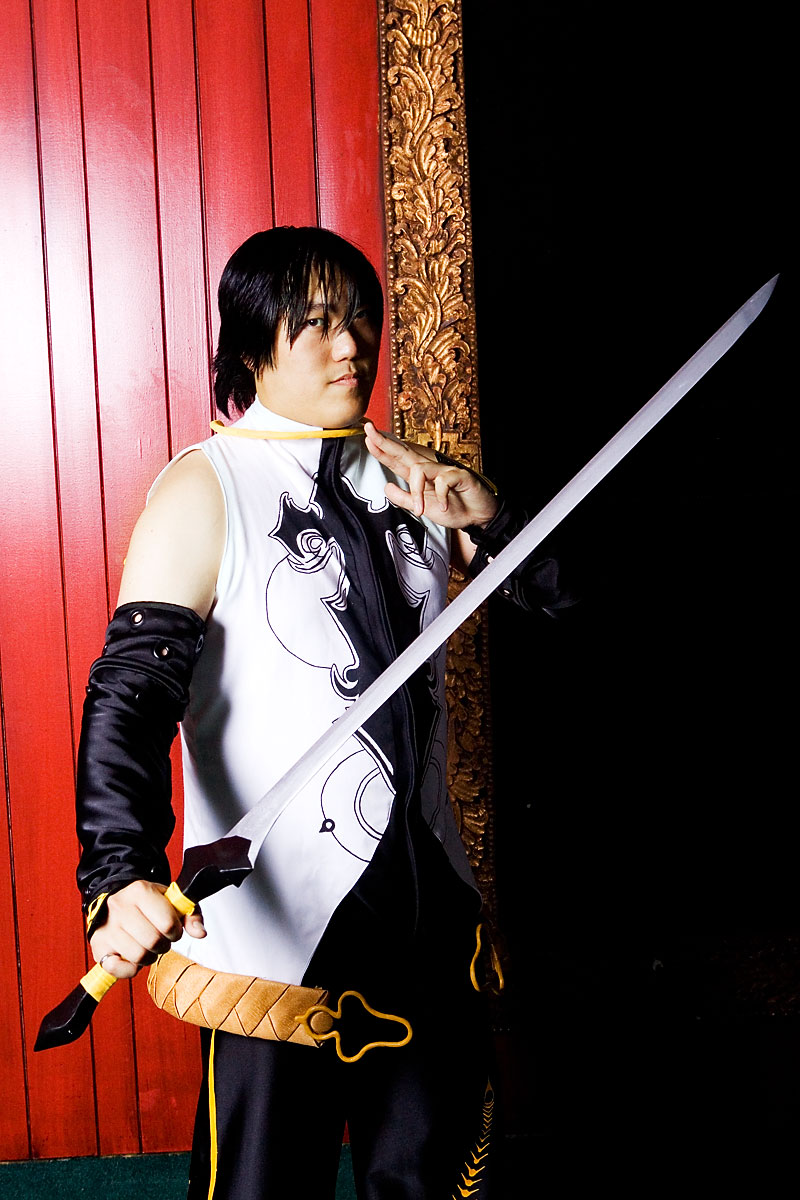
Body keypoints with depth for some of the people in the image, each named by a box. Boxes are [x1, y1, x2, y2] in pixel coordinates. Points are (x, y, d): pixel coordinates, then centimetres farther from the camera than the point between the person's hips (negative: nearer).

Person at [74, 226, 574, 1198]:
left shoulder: (404, 480, 8)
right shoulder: (206, 490, -9)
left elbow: (556, 594, 11)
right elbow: (132, 690, -20)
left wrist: (485, 519, -10)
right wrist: (120, 876, -36)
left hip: (428, 900, 6)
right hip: (277, 922, -5)